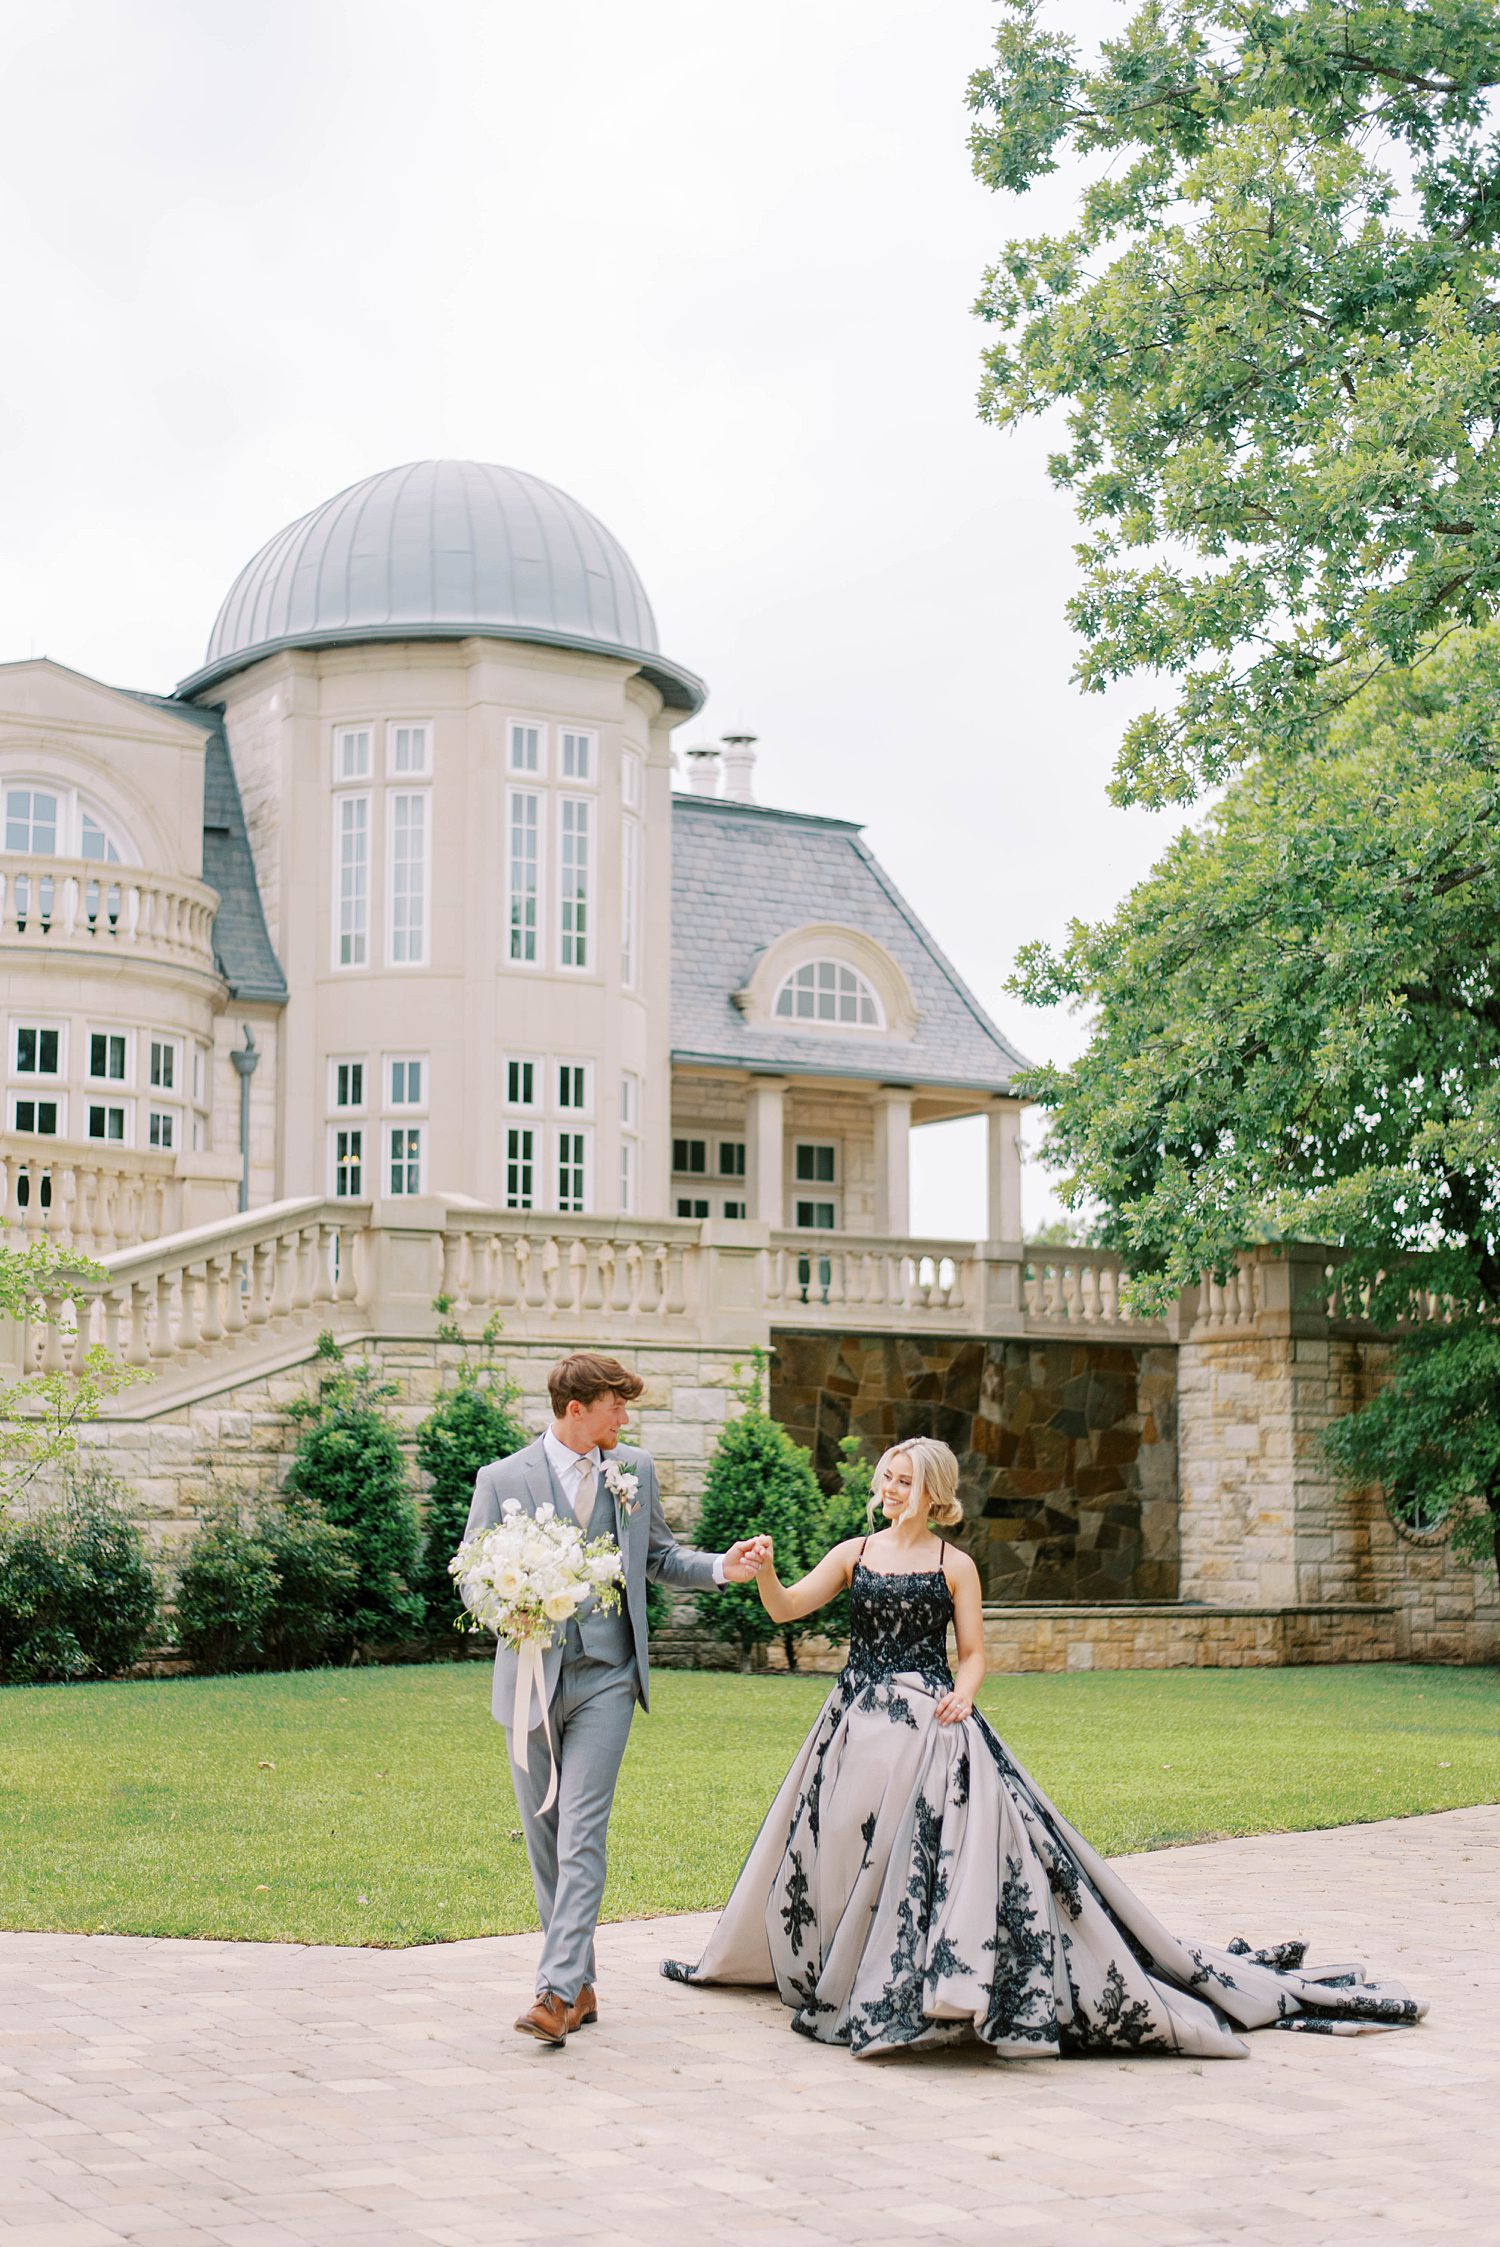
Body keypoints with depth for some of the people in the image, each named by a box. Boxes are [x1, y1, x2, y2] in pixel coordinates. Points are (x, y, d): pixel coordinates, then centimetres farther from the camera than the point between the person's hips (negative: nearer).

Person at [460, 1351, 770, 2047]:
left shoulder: (635, 1469, 8)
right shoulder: (503, 1479, -1)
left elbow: (659, 1557, 16)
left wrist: (722, 1568, -1)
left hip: (606, 1677, 0)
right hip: (531, 1677, 0)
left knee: (581, 1832, -11)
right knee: (543, 1836, 7)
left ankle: (558, 1990, -16)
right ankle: (580, 1983, 19)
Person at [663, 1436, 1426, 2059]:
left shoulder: (954, 1565, 2)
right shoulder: (855, 1553, 8)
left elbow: (974, 1652, 3)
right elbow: (785, 1609, 2)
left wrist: (962, 1693, -17)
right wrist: (765, 1572, -17)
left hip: (930, 1724, -3)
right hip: (857, 1723, 3)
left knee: (937, 1852, -18)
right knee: (839, 1857, 9)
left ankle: (952, 1976, -14)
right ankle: (845, 1976, 26)